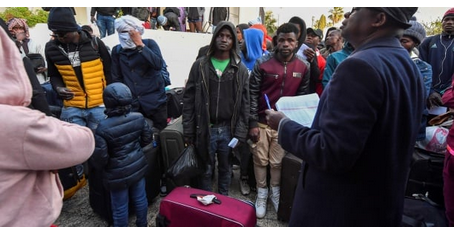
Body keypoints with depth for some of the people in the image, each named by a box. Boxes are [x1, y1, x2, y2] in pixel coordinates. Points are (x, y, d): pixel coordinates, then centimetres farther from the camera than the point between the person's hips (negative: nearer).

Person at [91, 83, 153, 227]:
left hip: (118, 173, -4)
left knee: (120, 207, 13)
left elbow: (100, 157, -18)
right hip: (138, 166, 5)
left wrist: (102, 166, 4)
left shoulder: (103, 128, -22)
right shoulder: (138, 118, -10)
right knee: (140, 199, 21)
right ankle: (142, 226, 41)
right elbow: (147, 139, 4)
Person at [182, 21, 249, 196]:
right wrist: (188, 131, -4)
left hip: (228, 130, 1)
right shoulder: (200, 65, 1)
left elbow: (245, 104, 2)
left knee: (226, 170, 15)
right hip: (205, 129, 0)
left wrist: (240, 133, -5)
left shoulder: (240, 69, 3)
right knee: (206, 170, 11)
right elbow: (189, 99, 1)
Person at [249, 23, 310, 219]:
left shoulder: (304, 67, -2)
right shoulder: (262, 63, -9)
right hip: (262, 121, -1)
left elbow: (303, 96, 4)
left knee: (277, 162, 12)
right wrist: (252, 123, -10)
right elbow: (252, 94, -7)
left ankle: (275, 192, 35)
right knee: (260, 160, 10)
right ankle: (261, 194, 29)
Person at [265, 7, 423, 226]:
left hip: (338, 210, -8)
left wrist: (285, 125, -14)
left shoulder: (360, 65, -24)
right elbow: (384, 138, 12)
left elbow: (331, 154, -28)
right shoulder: (409, 66, 5)